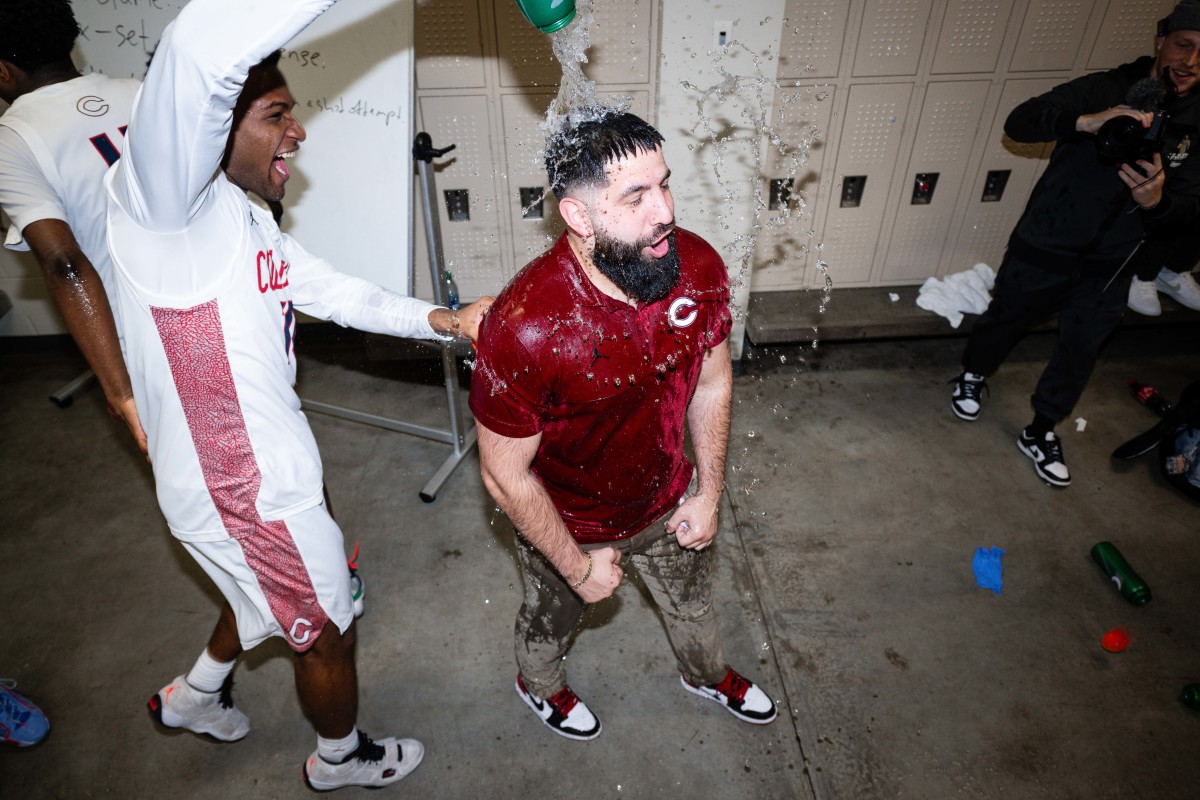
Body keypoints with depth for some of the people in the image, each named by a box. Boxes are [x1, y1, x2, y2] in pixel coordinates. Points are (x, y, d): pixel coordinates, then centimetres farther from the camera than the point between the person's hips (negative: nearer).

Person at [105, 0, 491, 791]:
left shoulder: (247, 222, 6)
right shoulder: (168, 203, -24)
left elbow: (340, 292, 10)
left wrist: (443, 319, -3)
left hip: (263, 468, 9)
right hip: (247, 495, -9)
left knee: (273, 593, 34)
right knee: (328, 630, 16)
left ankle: (194, 694, 60)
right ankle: (341, 759, 46)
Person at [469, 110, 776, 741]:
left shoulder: (698, 267, -22)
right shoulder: (524, 327, -38)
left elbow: (711, 381, -4)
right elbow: (506, 474, -24)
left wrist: (708, 492, -1)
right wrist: (578, 566, -13)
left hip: (667, 501, 5)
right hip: (566, 522, -4)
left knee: (691, 599, 32)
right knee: (552, 620, 29)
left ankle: (707, 674, 68)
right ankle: (540, 684, 66)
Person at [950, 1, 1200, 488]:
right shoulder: (1102, 91, -11)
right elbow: (1018, 122, -24)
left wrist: (1156, 201, -30)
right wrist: (1085, 121, -42)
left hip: (1107, 271, 4)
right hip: (1041, 251, -3)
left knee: (1080, 352, 12)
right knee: (1004, 320, 14)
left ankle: (1040, 433, 30)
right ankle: (972, 375, 44)